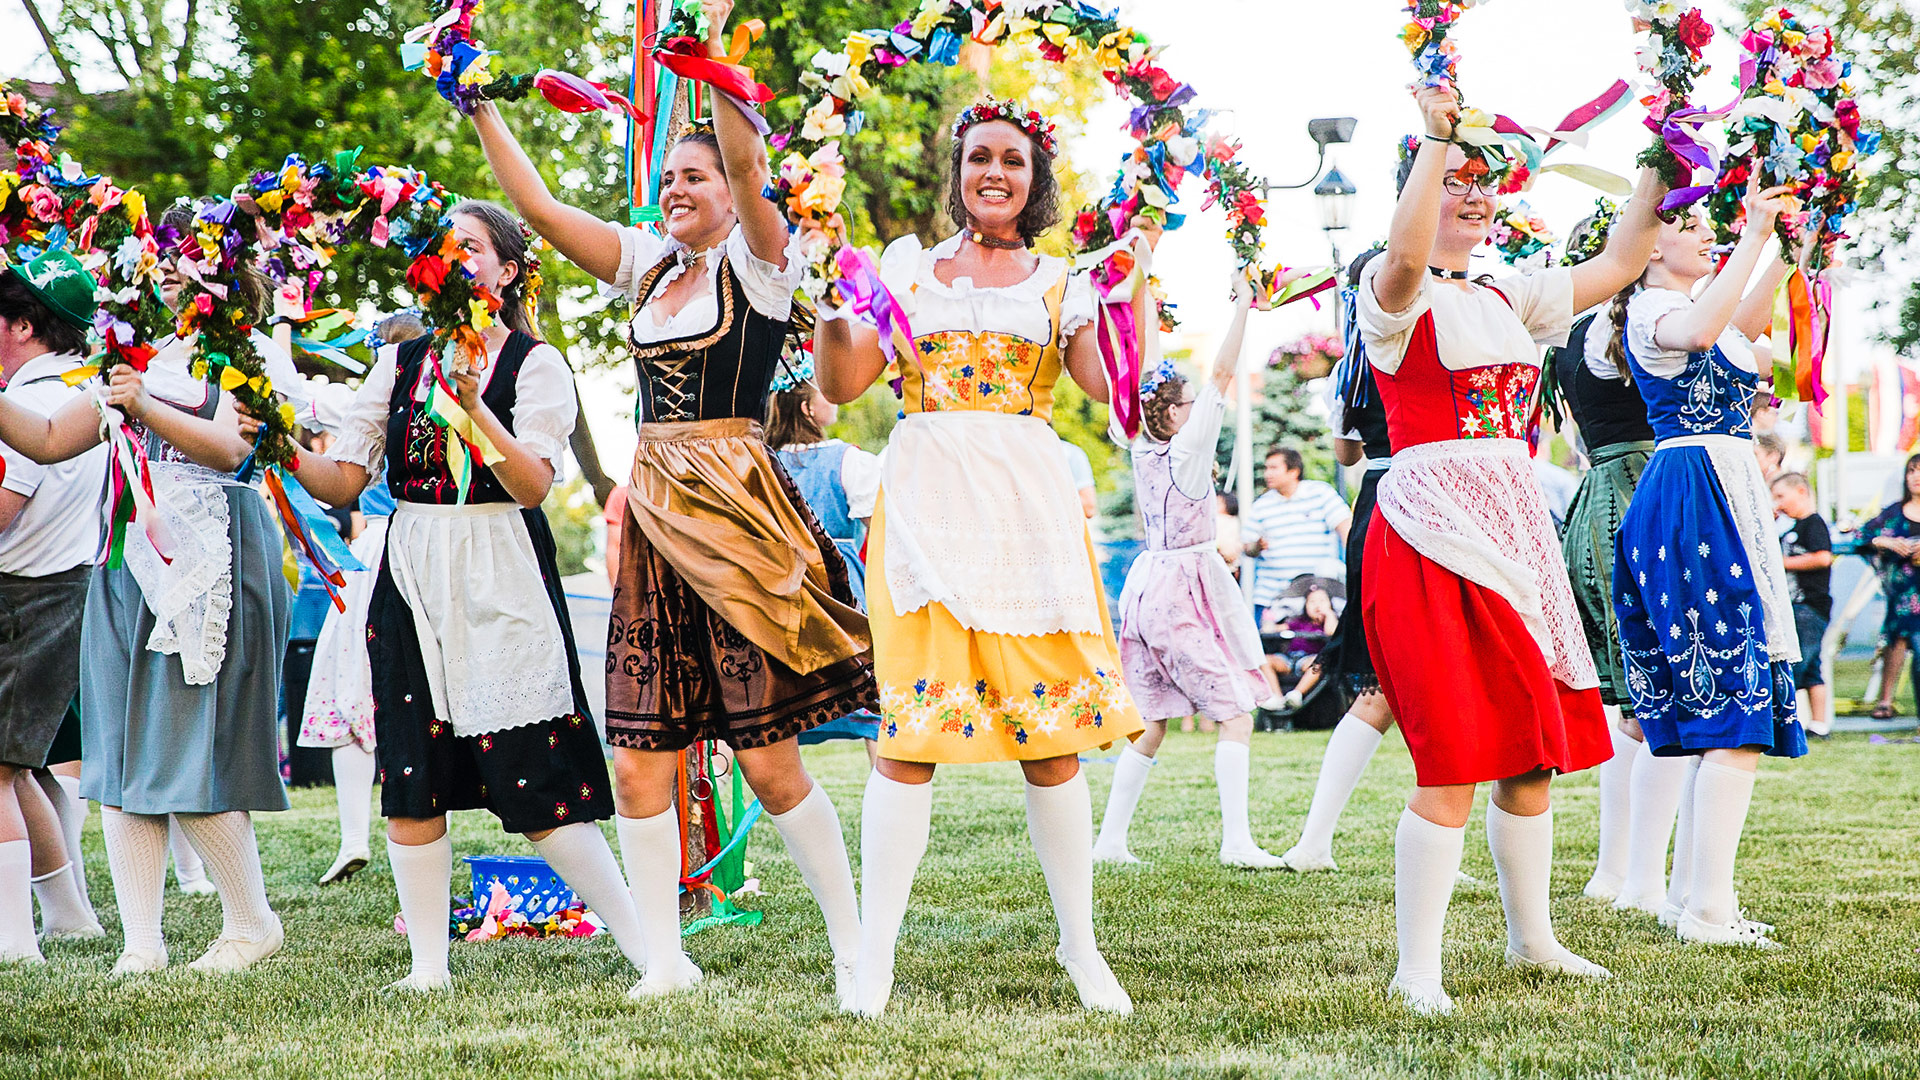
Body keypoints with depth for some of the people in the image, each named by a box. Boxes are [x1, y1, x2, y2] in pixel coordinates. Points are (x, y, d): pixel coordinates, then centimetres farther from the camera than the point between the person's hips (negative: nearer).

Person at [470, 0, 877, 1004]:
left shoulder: (758, 262, -2)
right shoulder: (650, 264, 15)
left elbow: (748, 167, -20)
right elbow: (538, 207, 13)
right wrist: (481, 107, 8)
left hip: (737, 519, -6)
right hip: (654, 524, 6)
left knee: (771, 763, -5)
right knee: (637, 766, 1)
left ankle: (854, 946, 8)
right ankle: (664, 963, 9)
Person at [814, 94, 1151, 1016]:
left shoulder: (1061, 283, 12)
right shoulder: (908, 265, 14)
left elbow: (1112, 383, -2)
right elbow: (842, 382, 8)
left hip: (1028, 501, 1)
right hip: (926, 501, 0)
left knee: (1051, 725, 1)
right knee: (911, 727, -9)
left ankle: (1080, 945, 15)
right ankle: (873, 960, -5)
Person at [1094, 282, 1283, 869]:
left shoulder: (1142, 450, 5)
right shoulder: (1188, 446, -12)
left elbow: (1144, 384, 15)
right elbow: (1223, 374, -14)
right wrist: (1243, 306, -7)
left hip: (1149, 582, 7)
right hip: (1189, 588, -7)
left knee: (1152, 723, 12)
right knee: (1236, 713, -4)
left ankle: (1110, 837, 10)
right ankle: (1237, 839, -13)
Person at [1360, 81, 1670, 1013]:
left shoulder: (1509, 301, 19)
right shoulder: (1398, 296, -4)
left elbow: (1618, 263, 21)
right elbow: (1406, 253, -28)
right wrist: (1434, 140, -28)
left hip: (1514, 530, 8)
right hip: (1431, 530, -8)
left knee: (1535, 746, 12)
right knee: (1454, 760, -13)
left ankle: (1531, 936, 27)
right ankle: (1417, 969, -7)